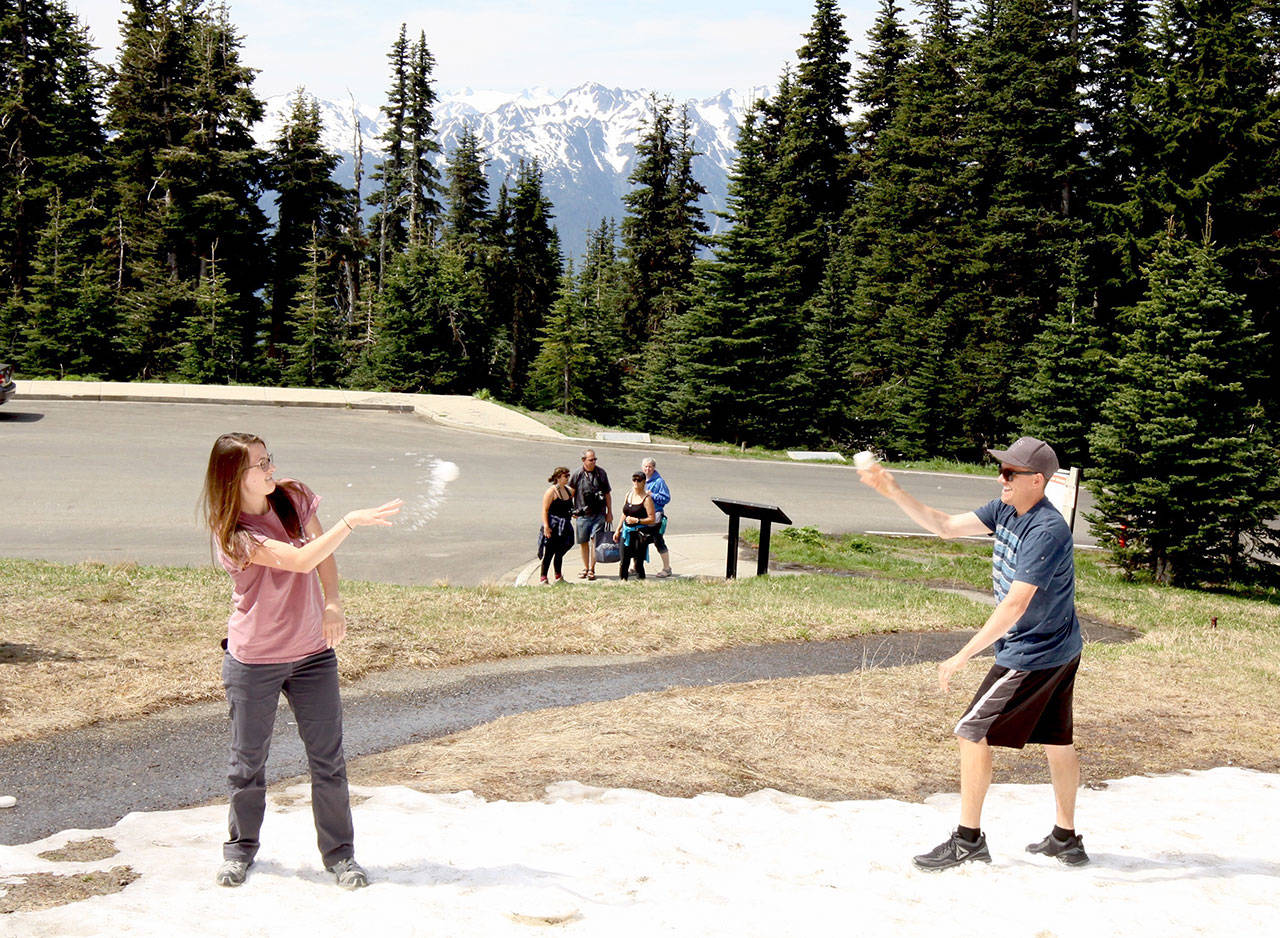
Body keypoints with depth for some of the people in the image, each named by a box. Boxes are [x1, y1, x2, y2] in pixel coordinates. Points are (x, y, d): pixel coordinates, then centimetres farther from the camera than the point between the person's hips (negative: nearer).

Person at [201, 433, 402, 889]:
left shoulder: (295, 498, -1)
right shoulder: (234, 534, -19)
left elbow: (321, 549, 1)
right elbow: (302, 560, -29)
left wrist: (333, 603, -16)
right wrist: (351, 521, -34)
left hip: (312, 653, 4)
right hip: (253, 661, -4)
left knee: (328, 759, 4)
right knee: (248, 762, 10)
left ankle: (339, 852, 17)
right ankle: (240, 849, 31)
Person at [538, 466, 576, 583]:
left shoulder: (569, 491, 12)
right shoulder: (551, 492, -11)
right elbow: (545, 510, -15)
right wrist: (546, 526, -22)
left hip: (564, 526, 8)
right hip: (552, 526, -8)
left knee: (560, 552, 14)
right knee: (549, 553, -5)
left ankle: (558, 577, 23)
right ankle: (543, 578, 0)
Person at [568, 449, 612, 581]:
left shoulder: (601, 473, 5)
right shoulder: (577, 474, -1)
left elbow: (607, 494, 13)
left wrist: (609, 512, 12)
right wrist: (572, 511, 4)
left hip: (599, 514, 0)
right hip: (582, 514, 0)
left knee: (595, 540, -9)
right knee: (583, 542, 7)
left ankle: (592, 569, -2)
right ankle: (585, 568, 21)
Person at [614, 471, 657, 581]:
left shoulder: (647, 498, -7)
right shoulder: (628, 495, 12)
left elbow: (652, 519, -11)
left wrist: (636, 520, -17)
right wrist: (618, 530, 21)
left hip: (640, 533, -5)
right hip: (626, 532, 5)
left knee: (638, 562, -5)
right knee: (623, 560, 3)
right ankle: (622, 581, 13)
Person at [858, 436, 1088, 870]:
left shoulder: (1047, 531, -26)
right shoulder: (1005, 509, 2)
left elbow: (1015, 604, -29)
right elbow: (946, 526, 8)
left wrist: (963, 656, -28)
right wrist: (894, 492, -2)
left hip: (1032, 656, -9)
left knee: (972, 732, -4)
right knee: (1057, 742, 17)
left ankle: (968, 838, 5)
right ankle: (1066, 838, 28)